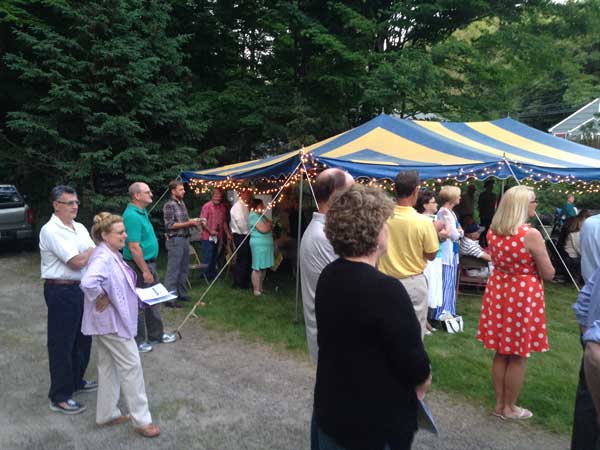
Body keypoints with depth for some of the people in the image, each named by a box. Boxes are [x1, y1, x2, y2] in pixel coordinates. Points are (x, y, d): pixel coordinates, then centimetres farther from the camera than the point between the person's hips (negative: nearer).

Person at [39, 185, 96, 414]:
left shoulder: (79, 228, 9)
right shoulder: (51, 231, -16)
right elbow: (77, 262, -20)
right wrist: (93, 249, -4)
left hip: (81, 288, 8)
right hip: (61, 291, -8)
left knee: (82, 338, 19)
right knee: (62, 344, 1)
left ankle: (76, 381, 38)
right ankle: (59, 397, 12)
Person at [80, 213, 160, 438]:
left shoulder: (112, 254, 8)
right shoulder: (102, 257, -23)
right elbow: (88, 282, -41)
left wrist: (134, 292, 8)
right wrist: (101, 301, -25)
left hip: (112, 320, 10)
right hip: (111, 321, -10)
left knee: (109, 366, 18)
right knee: (131, 366, -2)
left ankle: (106, 414, 32)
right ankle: (141, 420, 8)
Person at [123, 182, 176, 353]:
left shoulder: (142, 212, 10)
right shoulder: (132, 216, -22)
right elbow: (134, 248, -26)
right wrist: (145, 271, -23)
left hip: (149, 263, 10)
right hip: (139, 266, -10)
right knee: (139, 305, 3)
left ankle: (156, 334, 32)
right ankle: (138, 341, 16)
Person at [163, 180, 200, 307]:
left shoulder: (182, 203, 13)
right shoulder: (169, 205, -11)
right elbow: (170, 225, -16)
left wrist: (192, 222, 3)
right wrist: (188, 223, -17)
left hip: (185, 239, 8)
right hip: (175, 240, -8)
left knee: (184, 269, 14)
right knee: (173, 270, -6)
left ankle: (182, 294, 25)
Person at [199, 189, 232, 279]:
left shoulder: (223, 207, 11)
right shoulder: (207, 206, -7)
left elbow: (224, 222, 19)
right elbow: (202, 221, -11)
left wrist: (228, 233, 13)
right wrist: (210, 231, -20)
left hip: (218, 237, 6)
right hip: (208, 236, -6)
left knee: (214, 257, 13)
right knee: (207, 258, -4)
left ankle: (213, 274, 21)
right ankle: (206, 275, 6)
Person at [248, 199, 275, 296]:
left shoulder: (261, 215, 17)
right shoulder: (254, 216, -13)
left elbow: (269, 227, 21)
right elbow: (264, 229, -21)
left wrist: (269, 225, 0)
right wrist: (269, 223, -3)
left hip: (265, 244, 10)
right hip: (259, 245, -10)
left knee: (263, 267, 13)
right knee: (257, 268, -5)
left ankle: (260, 287, 22)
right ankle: (256, 289, 1)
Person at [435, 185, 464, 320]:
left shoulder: (451, 212, 15)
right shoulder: (444, 213, -15)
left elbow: (460, 233, 14)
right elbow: (454, 235, -17)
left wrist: (458, 232, -6)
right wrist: (458, 232, 2)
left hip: (453, 251, 10)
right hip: (446, 252, -10)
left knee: (450, 282, 14)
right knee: (445, 282, -4)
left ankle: (448, 311, 22)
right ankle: (442, 312, 4)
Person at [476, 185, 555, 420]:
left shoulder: (492, 232, 1)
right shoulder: (531, 234, -19)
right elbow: (548, 274, -11)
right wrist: (534, 263, 6)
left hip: (498, 291, 6)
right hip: (523, 295, -6)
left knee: (501, 352, 16)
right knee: (519, 356, 9)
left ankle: (499, 403, 28)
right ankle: (510, 407, 22)